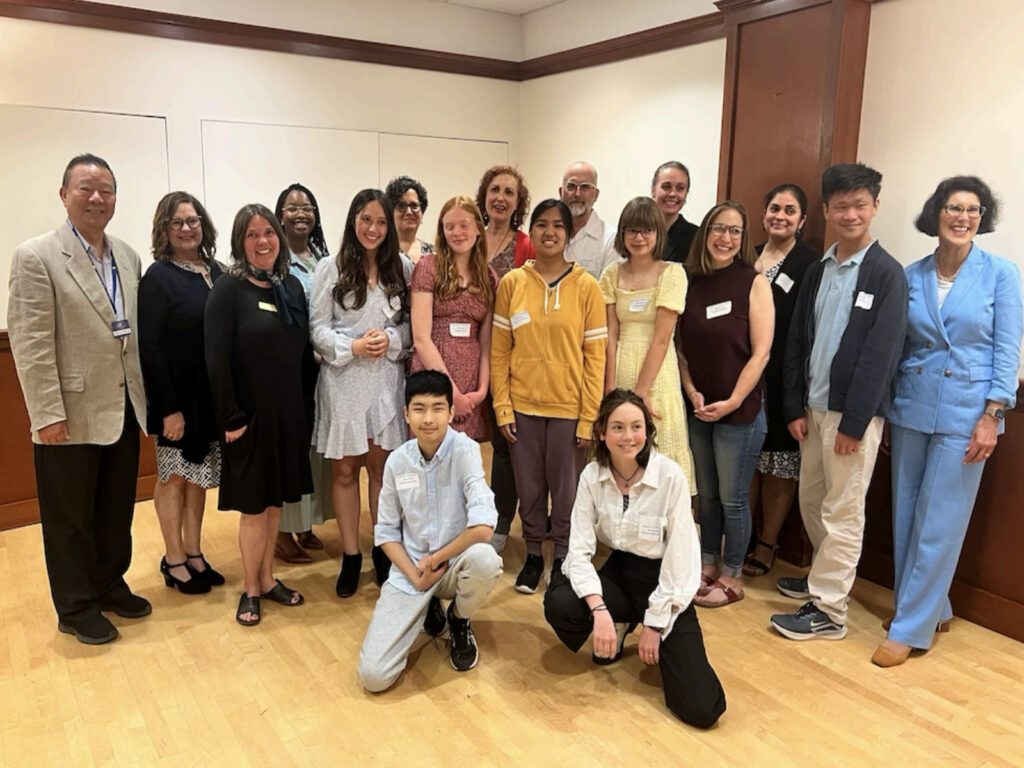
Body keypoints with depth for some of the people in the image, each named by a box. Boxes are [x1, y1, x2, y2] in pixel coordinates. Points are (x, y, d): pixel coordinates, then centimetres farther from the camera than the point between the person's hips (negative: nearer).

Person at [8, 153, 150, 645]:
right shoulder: (36, 257, -10)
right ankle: (76, 608, 26)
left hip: (123, 410, 6)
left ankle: (110, 585, 37)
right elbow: (29, 344, -14)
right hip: (71, 415, -5)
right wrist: (48, 414, -17)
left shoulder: (128, 256, 8)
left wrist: (146, 397, 8)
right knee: (71, 519, 10)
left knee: (117, 510, 18)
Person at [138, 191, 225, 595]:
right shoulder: (157, 277, -10)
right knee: (173, 476, 8)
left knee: (199, 475, 14)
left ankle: (194, 554, 28)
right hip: (177, 397, -5)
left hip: (212, 395, 5)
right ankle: (173, 561, 22)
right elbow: (150, 348, -14)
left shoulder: (215, 272, 6)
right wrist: (169, 407, -17)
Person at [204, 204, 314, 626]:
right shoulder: (227, 290, -10)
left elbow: (305, 353, 9)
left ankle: (267, 578, 30)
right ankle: (251, 589, 22)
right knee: (254, 505, 5)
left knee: (275, 500, 15)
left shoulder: (292, 286, 6)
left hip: (290, 415, 5)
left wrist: (307, 409, 5)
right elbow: (217, 362, -14)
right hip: (250, 417, -5)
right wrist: (231, 418, -16)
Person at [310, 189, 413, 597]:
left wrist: (391, 340, -14)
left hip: (387, 379, 1)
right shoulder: (330, 268, -3)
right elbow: (317, 326, -3)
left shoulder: (402, 268, 2)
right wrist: (351, 347, -17)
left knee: (381, 468, 11)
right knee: (345, 471, 8)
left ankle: (383, 550, 27)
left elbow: (412, 323, 4)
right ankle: (350, 556, 22)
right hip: (343, 380, -1)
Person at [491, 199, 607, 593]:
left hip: (568, 407, -1)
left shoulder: (586, 286, -4)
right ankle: (533, 555, 32)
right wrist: (502, 407, -3)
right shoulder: (511, 283, 0)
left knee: (565, 490, 9)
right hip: (523, 405, 2)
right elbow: (499, 351, 2)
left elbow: (595, 357, -4)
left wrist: (589, 418, -7)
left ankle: (563, 558, 29)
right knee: (528, 488, 12)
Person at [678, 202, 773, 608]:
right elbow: (681, 348, 6)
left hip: (740, 410, -4)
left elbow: (760, 352, -10)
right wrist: (692, 394, -6)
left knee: (732, 498, 5)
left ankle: (731, 577, 21)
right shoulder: (690, 283, 3)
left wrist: (731, 402, -14)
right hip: (696, 407, 4)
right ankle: (708, 564, 31)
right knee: (705, 494, 15)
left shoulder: (754, 283, -7)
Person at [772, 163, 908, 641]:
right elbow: (796, 342, 10)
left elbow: (881, 353, -14)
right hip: (813, 405, 6)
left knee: (842, 512, 2)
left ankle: (827, 610, 11)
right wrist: (794, 407, 4)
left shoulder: (886, 273, -8)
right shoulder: (817, 272, 10)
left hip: (853, 412, -6)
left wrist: (854, 422, -17)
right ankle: (826, 574, 36)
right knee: (811, 501, 16)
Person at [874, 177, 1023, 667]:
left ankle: (910, 628, 10)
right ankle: (933, 607, 29)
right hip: (912, 408, 4)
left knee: (938, 524, -1)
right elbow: (896, 345, 9)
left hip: (965, 414, -4)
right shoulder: (911, 276, 4)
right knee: (907, 517, 10)